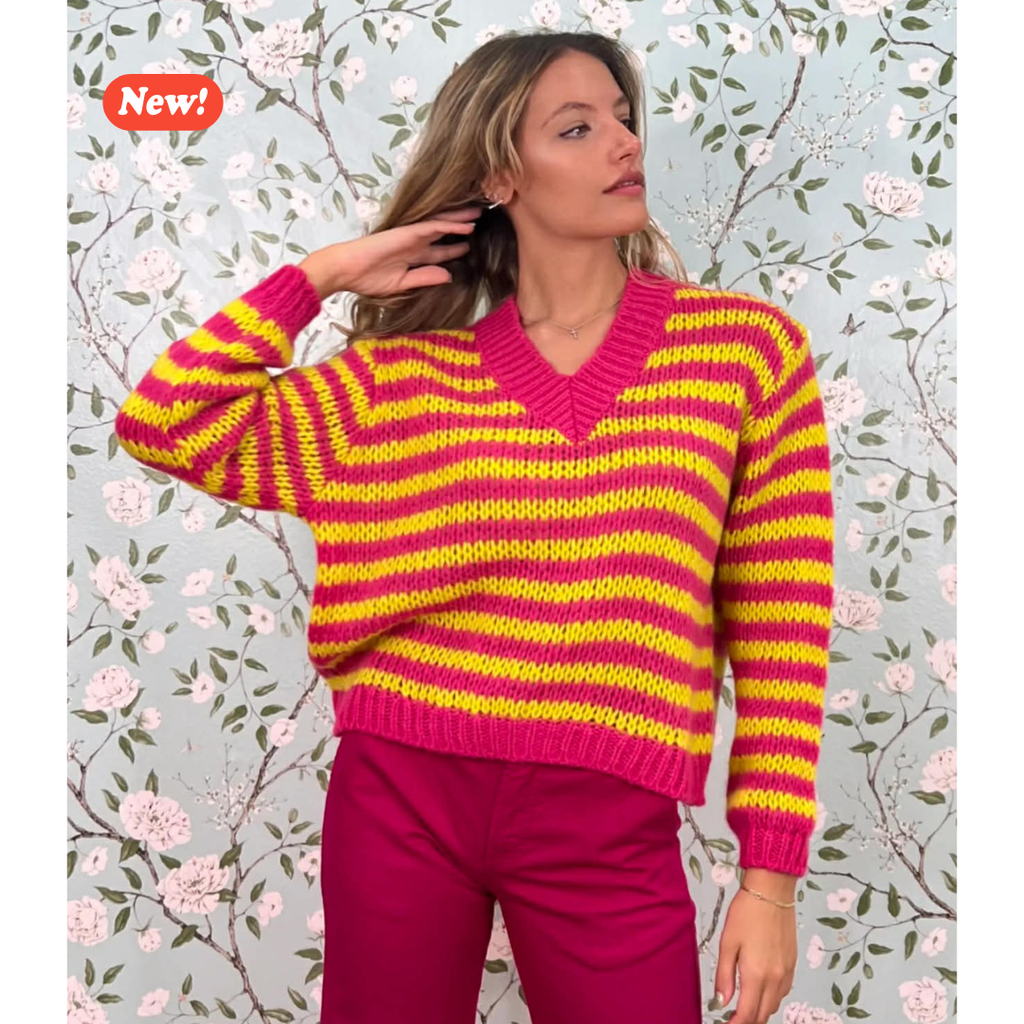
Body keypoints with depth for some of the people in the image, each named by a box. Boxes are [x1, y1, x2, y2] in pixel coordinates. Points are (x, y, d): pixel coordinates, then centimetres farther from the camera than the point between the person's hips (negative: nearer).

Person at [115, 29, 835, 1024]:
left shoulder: (747, 346, 0)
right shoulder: (412, 374, 3)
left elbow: (781, 631, 0)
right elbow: (163, 425, 1)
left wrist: (770, 874, -2)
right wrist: (320, 273, 2)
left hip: (608, 826, -1)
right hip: (401, 792, 2)